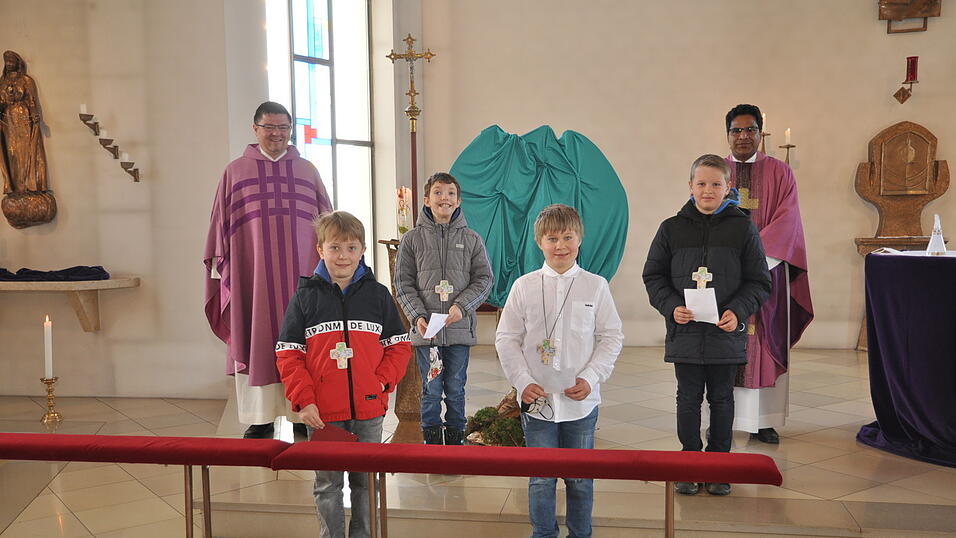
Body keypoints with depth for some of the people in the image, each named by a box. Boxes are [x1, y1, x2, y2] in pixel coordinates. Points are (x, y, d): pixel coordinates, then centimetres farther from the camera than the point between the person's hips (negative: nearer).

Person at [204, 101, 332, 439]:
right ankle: (261, 419, 9)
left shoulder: (307, 171, 11)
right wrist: (219, 267, 2)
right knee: (257, 343, 1)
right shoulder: (235, 172, 8)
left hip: (301, 274, 1)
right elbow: (220, 224, 7)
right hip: (252, 275, -1)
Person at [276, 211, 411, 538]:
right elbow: (287, 354, -1)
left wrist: (382, 382, -8)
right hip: (322, 412, -1)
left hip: (368, 410, 1)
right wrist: (303, 399, -9)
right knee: (327, 484, 11)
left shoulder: (377, 294, 4)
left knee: (365, 481, 13)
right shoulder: (306, 296, 0)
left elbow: (399, 346, 6)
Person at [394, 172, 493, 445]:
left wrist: (462, 306, -11)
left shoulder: (471, 239, 5)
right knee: (431, 389, 5)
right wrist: (417, 316, -9)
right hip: (425, 329, -1)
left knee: (456, 389, 10)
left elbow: (484, 279, 4)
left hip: (460, 329, 1)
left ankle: (455, 437, 25)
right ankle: (431, 438, 20)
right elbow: (403, 283, 3)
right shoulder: (412, 238, 4)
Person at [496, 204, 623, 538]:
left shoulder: (596, 286, -1)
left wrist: (591, 378, -10)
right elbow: (506, 339, 1)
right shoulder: (524, 287, -1)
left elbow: (612, 337, 1)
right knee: (541, 479, 9)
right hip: (537, 400, 0)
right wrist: (523, 382, -10)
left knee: (580, 478, 13)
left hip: (582, 400, 0)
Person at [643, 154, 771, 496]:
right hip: (684, 331, 0)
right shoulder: (671, 228, 2)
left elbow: (759, 282, 2)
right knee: (688, 398, 8)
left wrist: (737, 311, -14)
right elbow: (654, 276, 6)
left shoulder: (743, 229, 0)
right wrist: (671, 307, -10)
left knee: (721, 399, 11)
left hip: (726, 333, 0)